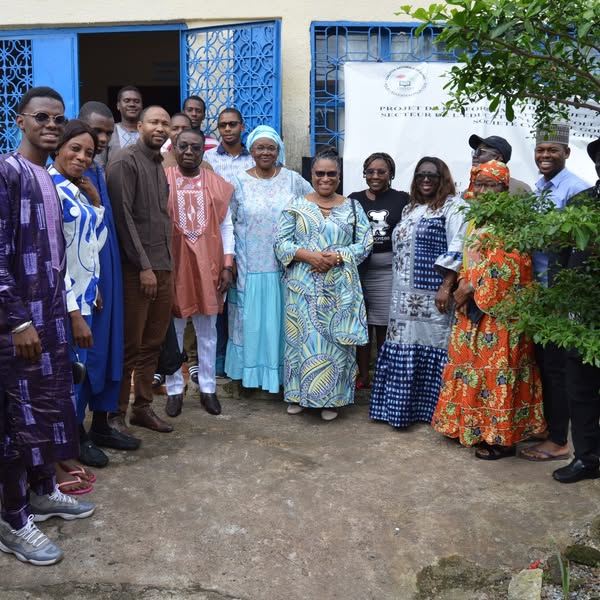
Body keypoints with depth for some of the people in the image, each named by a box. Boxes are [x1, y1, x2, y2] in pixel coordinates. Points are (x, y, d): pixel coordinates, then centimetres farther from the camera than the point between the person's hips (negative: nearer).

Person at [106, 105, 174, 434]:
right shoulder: (125, 161, -8)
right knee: (129, 345, -1)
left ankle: (143, 407, 21)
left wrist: (166, 263, 12)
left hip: (163, 266, 8)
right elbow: (122, 216, -15)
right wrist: (144, 266, -16)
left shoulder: (159, 165, 17)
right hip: (135, 268, -8)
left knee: (152, 343, 11)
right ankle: (116, 413, 10)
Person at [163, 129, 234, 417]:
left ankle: (208, 388, 21)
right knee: (173, 331, 7)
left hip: (208, 266, 2)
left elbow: (225, 226, 6)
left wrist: (227, 266, -1)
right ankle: (174, 390, 19)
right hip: (173, 265, -2)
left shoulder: (218, 184, 5)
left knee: (207, 331, 9)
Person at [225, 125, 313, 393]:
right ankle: (248, 372, 20)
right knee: (250, 319, 6)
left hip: (284, 266, 1)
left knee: (280, 320, 7)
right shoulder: (239, 182, 1)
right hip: (249, 267, -1)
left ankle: (279, 373, 20)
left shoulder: (293, 180, 3)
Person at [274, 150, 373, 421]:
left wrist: (337, 257, -14)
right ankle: (298, 394, 18)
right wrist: (307, 255, -15)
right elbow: (281, 242, 0)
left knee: (335, 338, 3)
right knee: (302, 336, 4)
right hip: (303, 286, 0)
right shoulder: (296, 205, 5)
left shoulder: (352, 207, 7)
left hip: (340, 288, 0)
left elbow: (364, 244, 2)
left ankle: (331, 398, 15)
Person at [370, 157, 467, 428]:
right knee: (403, 347, 8)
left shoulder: (452, 206, -4)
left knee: (430, 346, -4)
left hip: (432, 294, -7)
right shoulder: (410, 209, 20)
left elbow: (457, 250, -13)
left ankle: (431, 407, 6)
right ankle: (403, 405, 17)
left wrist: (446, 287, -20)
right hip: (405, 295, 7)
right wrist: (397, 290, 19)